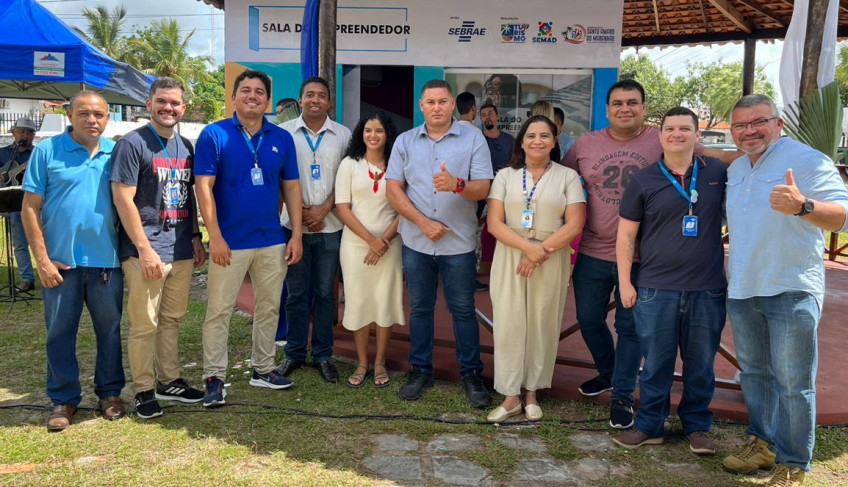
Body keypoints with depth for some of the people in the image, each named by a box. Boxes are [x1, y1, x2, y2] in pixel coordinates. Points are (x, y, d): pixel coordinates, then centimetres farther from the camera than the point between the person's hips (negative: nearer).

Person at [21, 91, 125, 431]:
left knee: (109, 329, 11)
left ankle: (110, 392, 26)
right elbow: (30, 208, -2)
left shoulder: (116, 153, 4)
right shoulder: (47, 151, -2)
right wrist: (42, 259, -8)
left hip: (106, 260, 2)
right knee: (60, 332, 8)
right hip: (60, 262, -1)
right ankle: (63, 399, 22)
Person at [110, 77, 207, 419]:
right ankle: (143, 390, 14)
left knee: (172, 319, 14)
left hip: (181, 250, 6)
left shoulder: (185, 146, 13)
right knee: (144, 324, 1)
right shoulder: (132, 143, -7)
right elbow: (123, 199, -12)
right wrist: (145, 249, -16)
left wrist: (195, 237, 13)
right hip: (145, 251, -6)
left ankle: (169, 381, 27)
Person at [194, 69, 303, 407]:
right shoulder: (214, 134, -4)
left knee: (269, 307, 13)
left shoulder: (281, 138, 6)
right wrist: (215, 236, -15)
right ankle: (214, 377, 14)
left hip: (273, 241, 4)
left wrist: (296, 234, 1)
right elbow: (204, 187, -9)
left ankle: (263, 369, 28)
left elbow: (291, 187, 8)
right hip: (230, 242, -4)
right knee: (219, 310, 2)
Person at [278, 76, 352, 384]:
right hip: (294, 225, 0)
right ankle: (294, 353, 20)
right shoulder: (284, 133, 3)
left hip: (330, 227, 1)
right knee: (296, 293, 6)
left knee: (325, 292, 7)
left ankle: (323, 355, 19)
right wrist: (301, 211, -6)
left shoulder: (343, 135, 5)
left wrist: (323, 209, -9)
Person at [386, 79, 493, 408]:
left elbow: (483, 188, -7)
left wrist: (457, 185, -29)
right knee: (420, 307, 12)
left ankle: (471, 374, 19)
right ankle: (420, 370, 26)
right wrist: (424, 223, -10)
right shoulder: (405, 141, 6)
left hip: (459, 243, -2)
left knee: (463, 310, 6)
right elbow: (393, 190, 0)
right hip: (416, 242, 2)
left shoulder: (473, 139, 0)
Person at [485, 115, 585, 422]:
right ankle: (511, 397, 13)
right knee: (509, 325, 1)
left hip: (552, 262, 0)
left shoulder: (568, 177, 5)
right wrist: (528, 247, -17)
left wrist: (541, 252, -15)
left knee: (542, 326, 6)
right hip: (509, 259, 1)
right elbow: (494, 223, -2)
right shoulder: (505, 176, 7)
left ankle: (531, 393, 22)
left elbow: (574, 225, -4)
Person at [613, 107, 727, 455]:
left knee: (701, 362, 12)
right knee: (656, 362, 8)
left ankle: (697, 425, 29)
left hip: (708, 289, 1)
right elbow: (626, 234, 2)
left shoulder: (718, 173, 3)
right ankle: (650, 425, 24)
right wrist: (625, 282, -2)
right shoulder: (644, 180, 1)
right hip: (656, 289, -1)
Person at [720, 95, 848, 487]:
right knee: (754, 373, 19)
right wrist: (725, 270, 14)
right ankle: (762, 443, 35)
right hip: (742, 290, 7)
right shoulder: (735, 170, 11)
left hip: (791, 291, -7)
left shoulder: (807, 161, -12)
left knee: (793, 384, 2)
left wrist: (803, 205, -44)